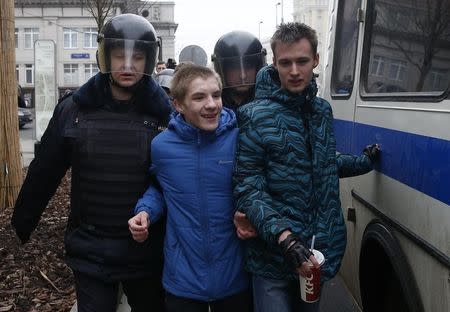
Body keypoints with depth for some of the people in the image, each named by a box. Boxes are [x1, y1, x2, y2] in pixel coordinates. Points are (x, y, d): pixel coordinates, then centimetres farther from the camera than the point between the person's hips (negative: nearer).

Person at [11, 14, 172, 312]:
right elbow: (44, 172, 5)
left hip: (148, 250, 0)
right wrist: (23, 221, 13)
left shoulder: (164, 113, -7)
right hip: (90, 250, 0)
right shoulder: (73, 109, -4)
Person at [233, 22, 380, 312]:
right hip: (273, 257, -5)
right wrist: (285, 238, -26)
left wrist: (363, 162, 23)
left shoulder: (322, 110, 6)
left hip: (322, 251, 6)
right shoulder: (255, 117, -13)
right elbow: (249, 189, -17)